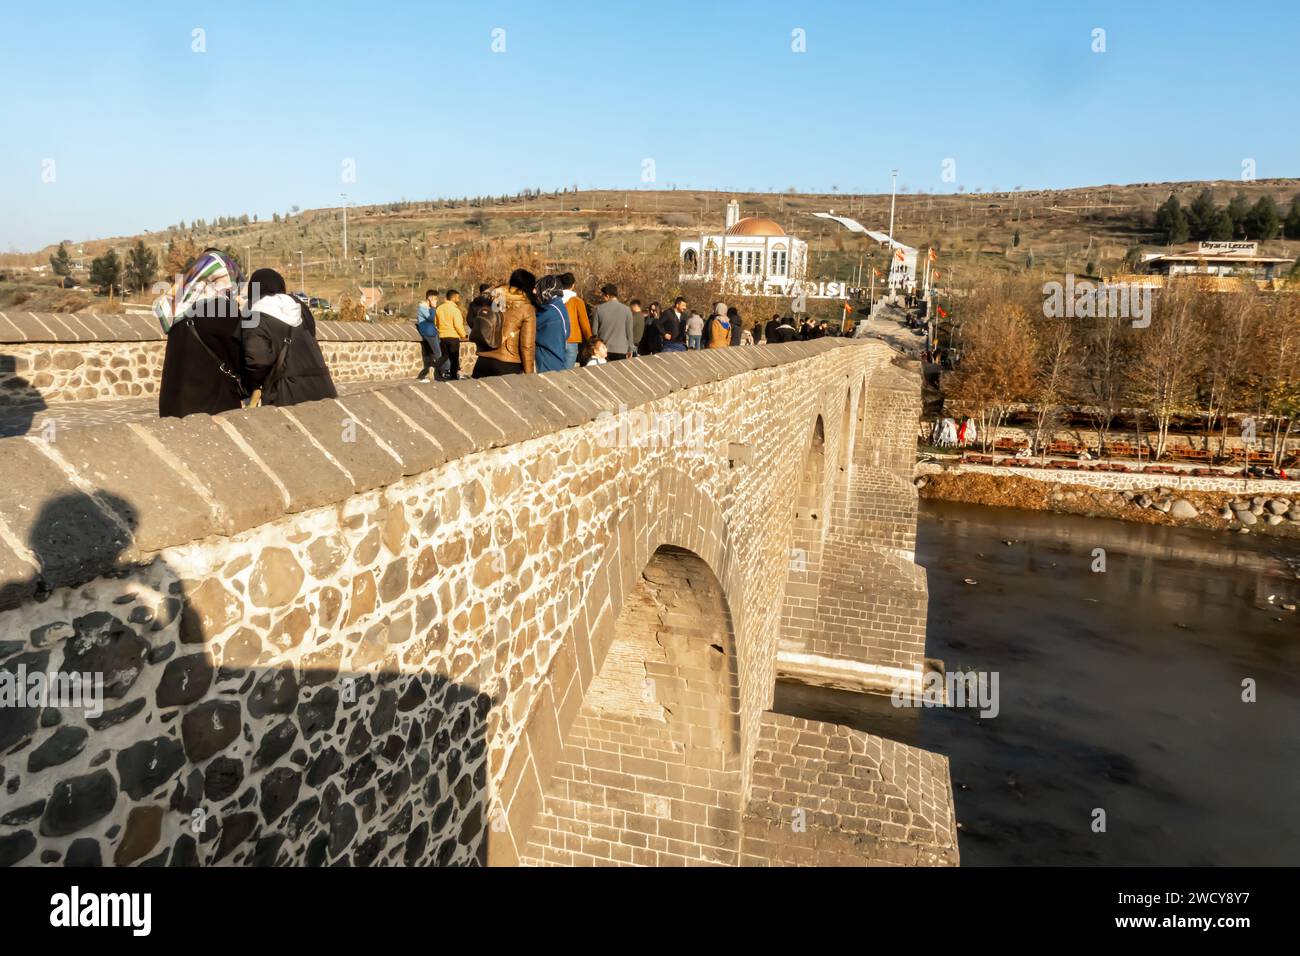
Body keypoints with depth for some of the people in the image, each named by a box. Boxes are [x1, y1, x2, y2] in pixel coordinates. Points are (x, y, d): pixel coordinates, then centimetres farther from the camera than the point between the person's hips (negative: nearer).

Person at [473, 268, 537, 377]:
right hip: (508, 365, -4)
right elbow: (527, 346, -7)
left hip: (483, 361, 4)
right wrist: (529, 374, -2)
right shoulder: (527, 309, -5)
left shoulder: (495, 297, 9)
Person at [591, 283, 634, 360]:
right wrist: (630, 350, 10)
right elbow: (629, 331, 0)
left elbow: (594, 330, 2)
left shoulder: (599, 309, -2)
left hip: (603, 349, 1)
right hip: (620, 350, -1)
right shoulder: (626, 310, -3)